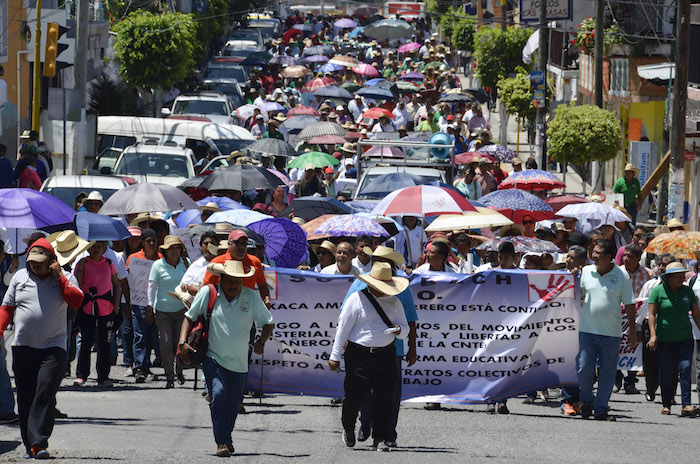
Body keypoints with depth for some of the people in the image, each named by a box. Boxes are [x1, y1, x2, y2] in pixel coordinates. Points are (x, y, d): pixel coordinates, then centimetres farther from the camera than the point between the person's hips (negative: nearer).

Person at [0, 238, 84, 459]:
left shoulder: (64, 278, 6)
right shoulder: (20, 277, 11)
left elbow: (76, 301, -10)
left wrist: (60, 277, -11)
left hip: (53, 347, -3)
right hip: (23, 347, 3)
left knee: (45, 394, -15)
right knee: (25, 397, 2)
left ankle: (39, 443, -19)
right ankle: (30, 445, 8)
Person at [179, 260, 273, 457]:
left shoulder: (252, 297, -2)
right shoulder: (207, 293, -5)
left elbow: (267, 323, 7)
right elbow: (190, 317, 5)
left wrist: (261, 341, -13)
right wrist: (182, 342, -7)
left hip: (239, 363, 2)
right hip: (214, 359, -2)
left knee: (233, 405, 10)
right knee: (218, 395, -23)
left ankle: (226, 436, 35)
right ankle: (222, 442, -21)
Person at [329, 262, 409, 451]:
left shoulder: (394, 302, 13)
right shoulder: (357, 299, 0)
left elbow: (405, 330, 16)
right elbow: (343, 328, 0)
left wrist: (399, 330, -11)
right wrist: (335, 356, -2)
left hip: (386, 355, 3)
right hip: (359, 355, -3)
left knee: (384, 398, -1)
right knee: (355, 395, -1)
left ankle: (380, 439, 6)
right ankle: (348, 428, 26)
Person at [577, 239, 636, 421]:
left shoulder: (621, 276, -1)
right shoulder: (586, 272, 5)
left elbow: (629, 304, 4)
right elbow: (577, 297, 13)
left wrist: (632, 329, 3)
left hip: (611, 333, -1)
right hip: (587, 329, 1)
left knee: (607, 373, 2)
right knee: (583, 369, -3)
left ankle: (601, 410, 9)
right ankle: (587, 401, 20)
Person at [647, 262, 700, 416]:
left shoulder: (687, 291, 7)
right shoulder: (658, 291, -3)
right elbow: (652, 314, -6)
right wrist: (653, 335, -15)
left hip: (684, 338, 2)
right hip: (664, 339, -2)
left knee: (685, 368, -12)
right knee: (666, 373, 1)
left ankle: (686, 405, -16)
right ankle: (666, 405, 17)